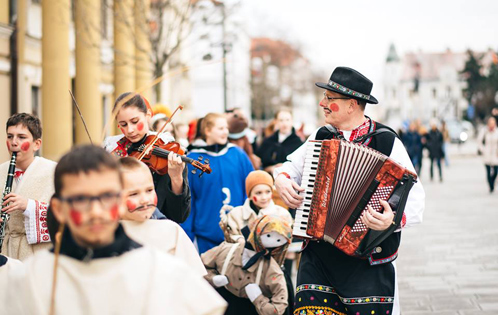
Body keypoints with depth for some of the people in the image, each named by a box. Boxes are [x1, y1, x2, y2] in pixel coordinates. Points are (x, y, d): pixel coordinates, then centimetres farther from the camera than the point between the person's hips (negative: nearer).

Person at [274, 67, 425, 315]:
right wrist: (282, 178, 5)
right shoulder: (321, 137, 9)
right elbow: (293, 165, 27)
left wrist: (395, 218, -31)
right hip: (318, 255, 4)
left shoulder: (387, 142, -6)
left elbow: (415, 197, -11)